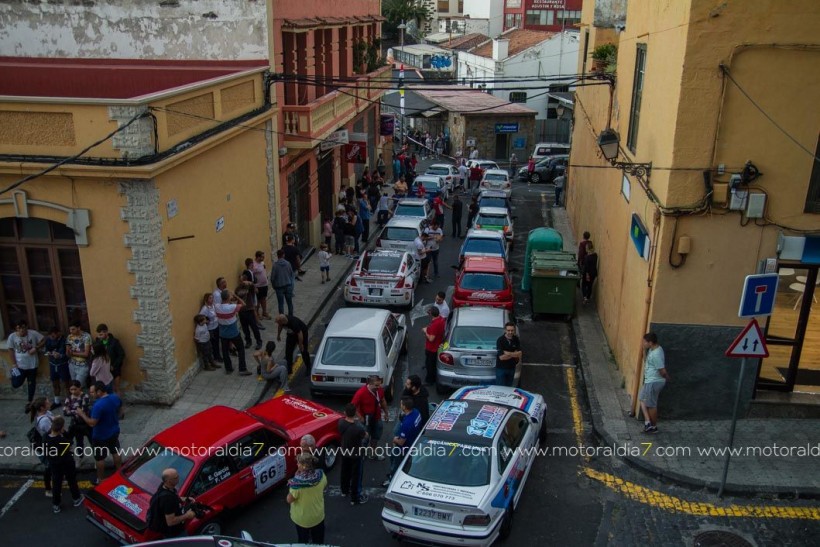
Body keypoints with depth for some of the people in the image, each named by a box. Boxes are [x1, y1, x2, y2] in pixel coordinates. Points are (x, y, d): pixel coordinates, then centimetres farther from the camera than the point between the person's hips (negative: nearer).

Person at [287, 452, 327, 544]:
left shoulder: (297, 483, -32)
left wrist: (290, 486, -9)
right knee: (318, 541, 24)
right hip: (318, 515, 3)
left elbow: (289, 500, -19)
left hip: (302, 519, -3)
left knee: (303, 542, 21)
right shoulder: (321, 475, -18)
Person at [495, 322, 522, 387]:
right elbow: (501, 357, -22)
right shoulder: (500, 340, -18)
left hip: (511, 368, 5)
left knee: (509, 388, 15)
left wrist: (508, 353, -20)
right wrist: (514, 354, -12)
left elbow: (520, 354, -7)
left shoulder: (516, 339, -3)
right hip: (501, 369, -5)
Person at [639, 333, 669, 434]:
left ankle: (654, 427, 21)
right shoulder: (652, 349, 4)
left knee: (651, 405, 6)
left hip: (653, 382, -11)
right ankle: (648, 422, 19)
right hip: (649, 381, 11)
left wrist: (667, 378, -7)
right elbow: (646, 361, 17)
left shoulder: (656, 354, -28)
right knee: (642, 399, 18)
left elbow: (663, 371, -22)